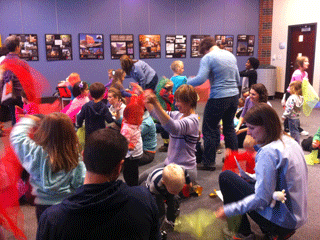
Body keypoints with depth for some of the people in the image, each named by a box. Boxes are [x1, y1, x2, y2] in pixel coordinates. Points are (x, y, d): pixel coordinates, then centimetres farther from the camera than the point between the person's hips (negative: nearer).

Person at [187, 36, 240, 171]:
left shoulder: (208, 58, -9)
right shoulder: (230, 55, 12)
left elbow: (200, 79, -19)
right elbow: (237, 79, 16)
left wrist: (188, 81, -2)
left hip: (218, 98, -7)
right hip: (234, 96, 7)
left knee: (210, 130, 5)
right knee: (229, 127, 21)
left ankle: (209, 163, 11)